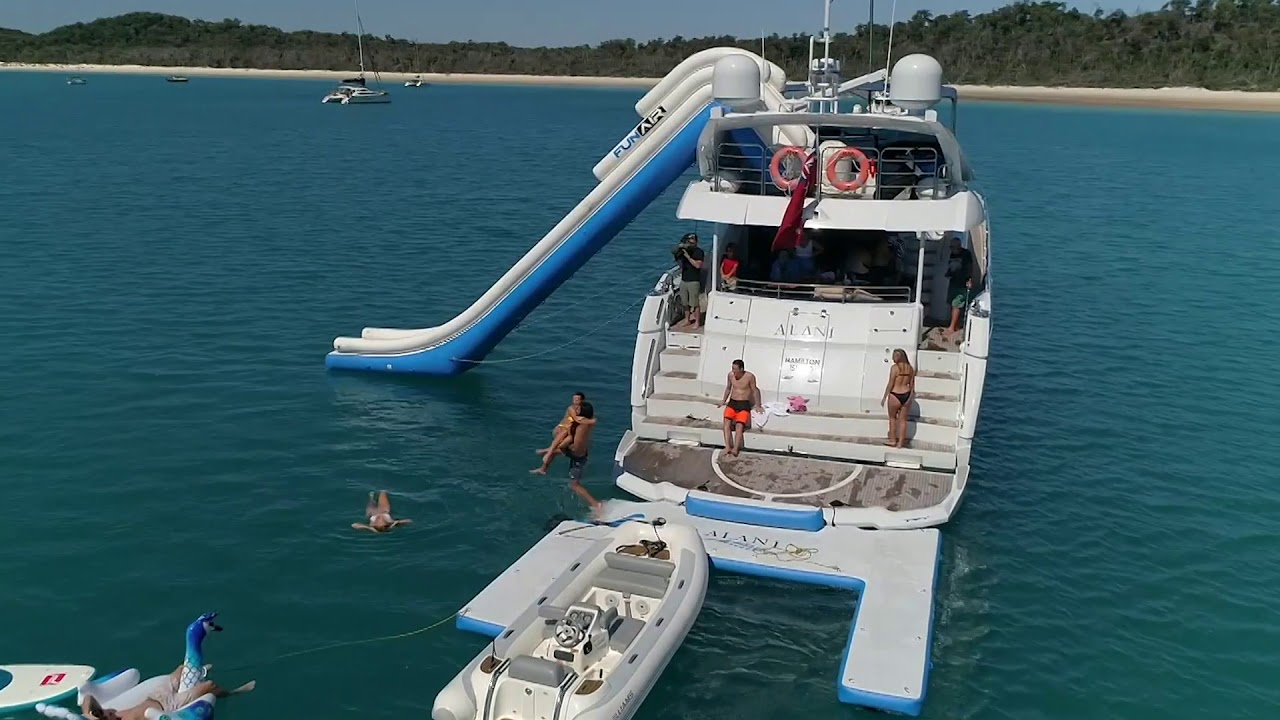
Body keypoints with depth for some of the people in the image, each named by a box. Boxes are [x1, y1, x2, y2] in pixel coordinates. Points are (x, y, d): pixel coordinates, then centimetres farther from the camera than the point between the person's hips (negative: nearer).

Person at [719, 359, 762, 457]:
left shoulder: (750, 376, -8)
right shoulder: (730, 375, 4)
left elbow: (754, 390, 4)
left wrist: (757, 405, 3)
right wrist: (723, 400, 20)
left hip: (744, 404, -3)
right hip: (732, 402, 3)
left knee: (739, 425, -25)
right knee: (727, 422, -23)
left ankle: (735, 449, -37)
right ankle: (727, 446, -33)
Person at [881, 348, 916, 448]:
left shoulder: (895, 367, -12)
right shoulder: (910, 368, 5)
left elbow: (890, 384, -12)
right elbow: (912, 385, 10)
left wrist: (884, 397, -5)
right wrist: (910, 398, 20)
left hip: (895, 395, -5)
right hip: (906, 396, 5)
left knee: (892, 418, 15)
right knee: (903, 420, 11)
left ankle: (892, 440, 20)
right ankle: (900, 442, 15)